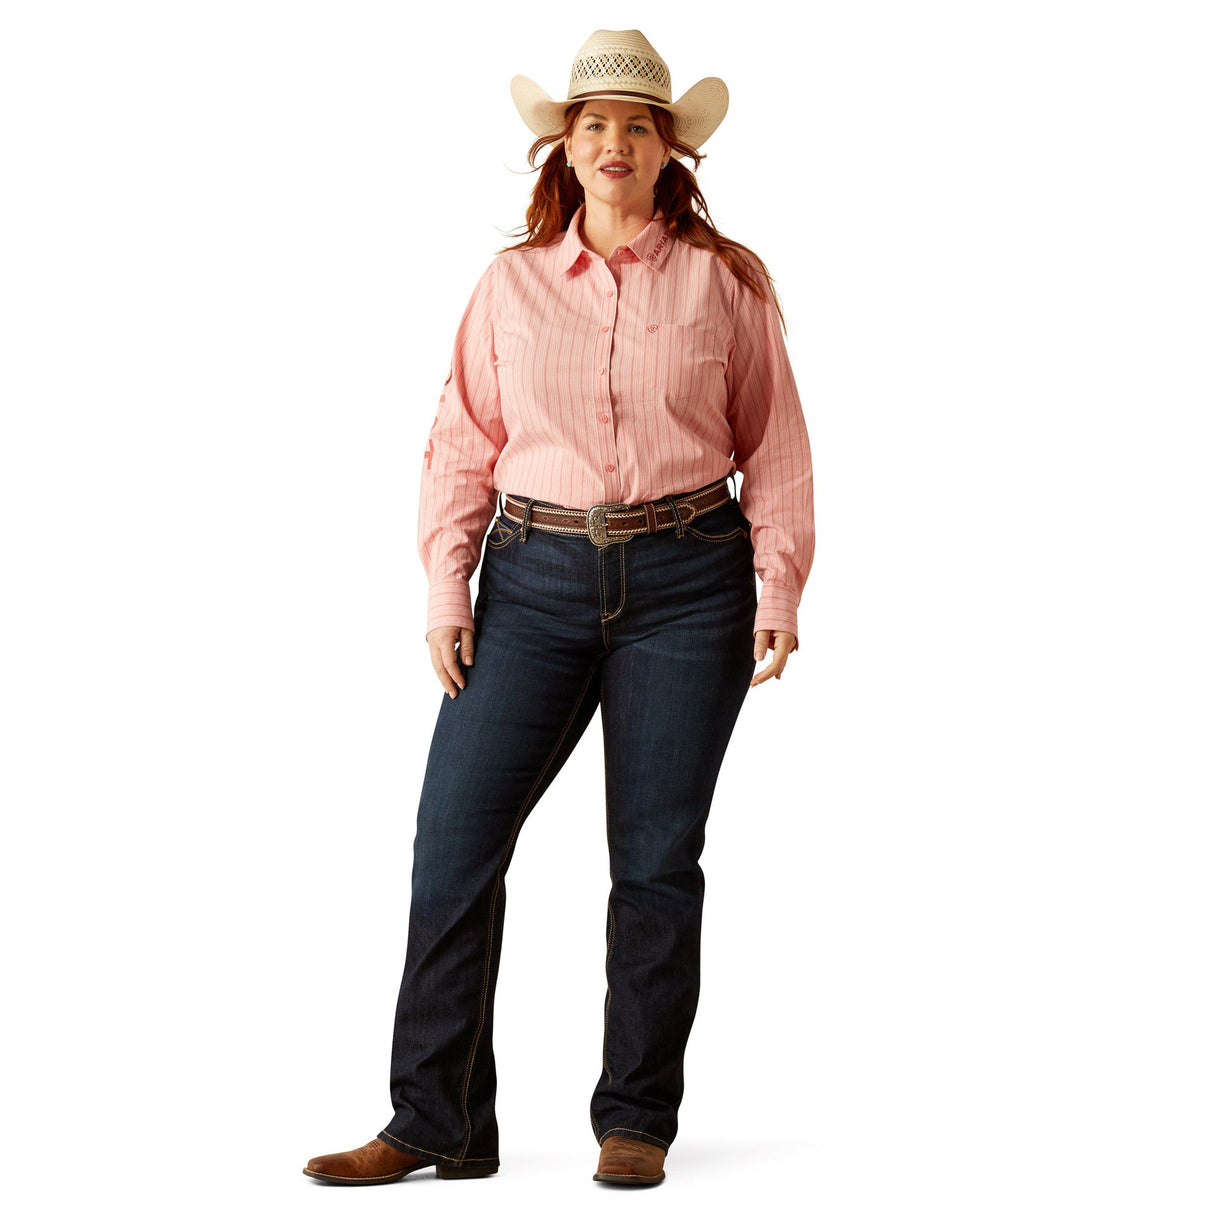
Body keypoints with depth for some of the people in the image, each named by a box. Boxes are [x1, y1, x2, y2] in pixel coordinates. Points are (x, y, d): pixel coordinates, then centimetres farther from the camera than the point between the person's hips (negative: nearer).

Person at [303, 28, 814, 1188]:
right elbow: (463, 440, 9)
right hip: (537, 580, 2)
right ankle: (436, 1121, 4)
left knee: (656, 855, 2)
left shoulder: (725, 279, 5)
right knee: (454, 839, -5)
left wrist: (779, 589, -3)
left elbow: (775, 446, 6)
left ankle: (637, 1118, 16)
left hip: (686, 582, -1)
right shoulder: (512, 281, 9)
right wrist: (447, 587, -1)